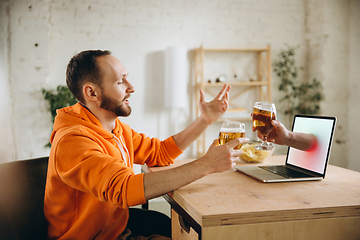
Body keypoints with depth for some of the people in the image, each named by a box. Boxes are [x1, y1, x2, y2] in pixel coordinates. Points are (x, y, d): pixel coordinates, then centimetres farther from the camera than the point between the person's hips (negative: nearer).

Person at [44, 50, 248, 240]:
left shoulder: (116, 128, 2)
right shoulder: (73, 140, -28)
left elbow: (161, 152, 9)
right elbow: (126, 188, -40)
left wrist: (205, 120, 0)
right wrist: (205, 165, -38)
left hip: (117, 219, 8)